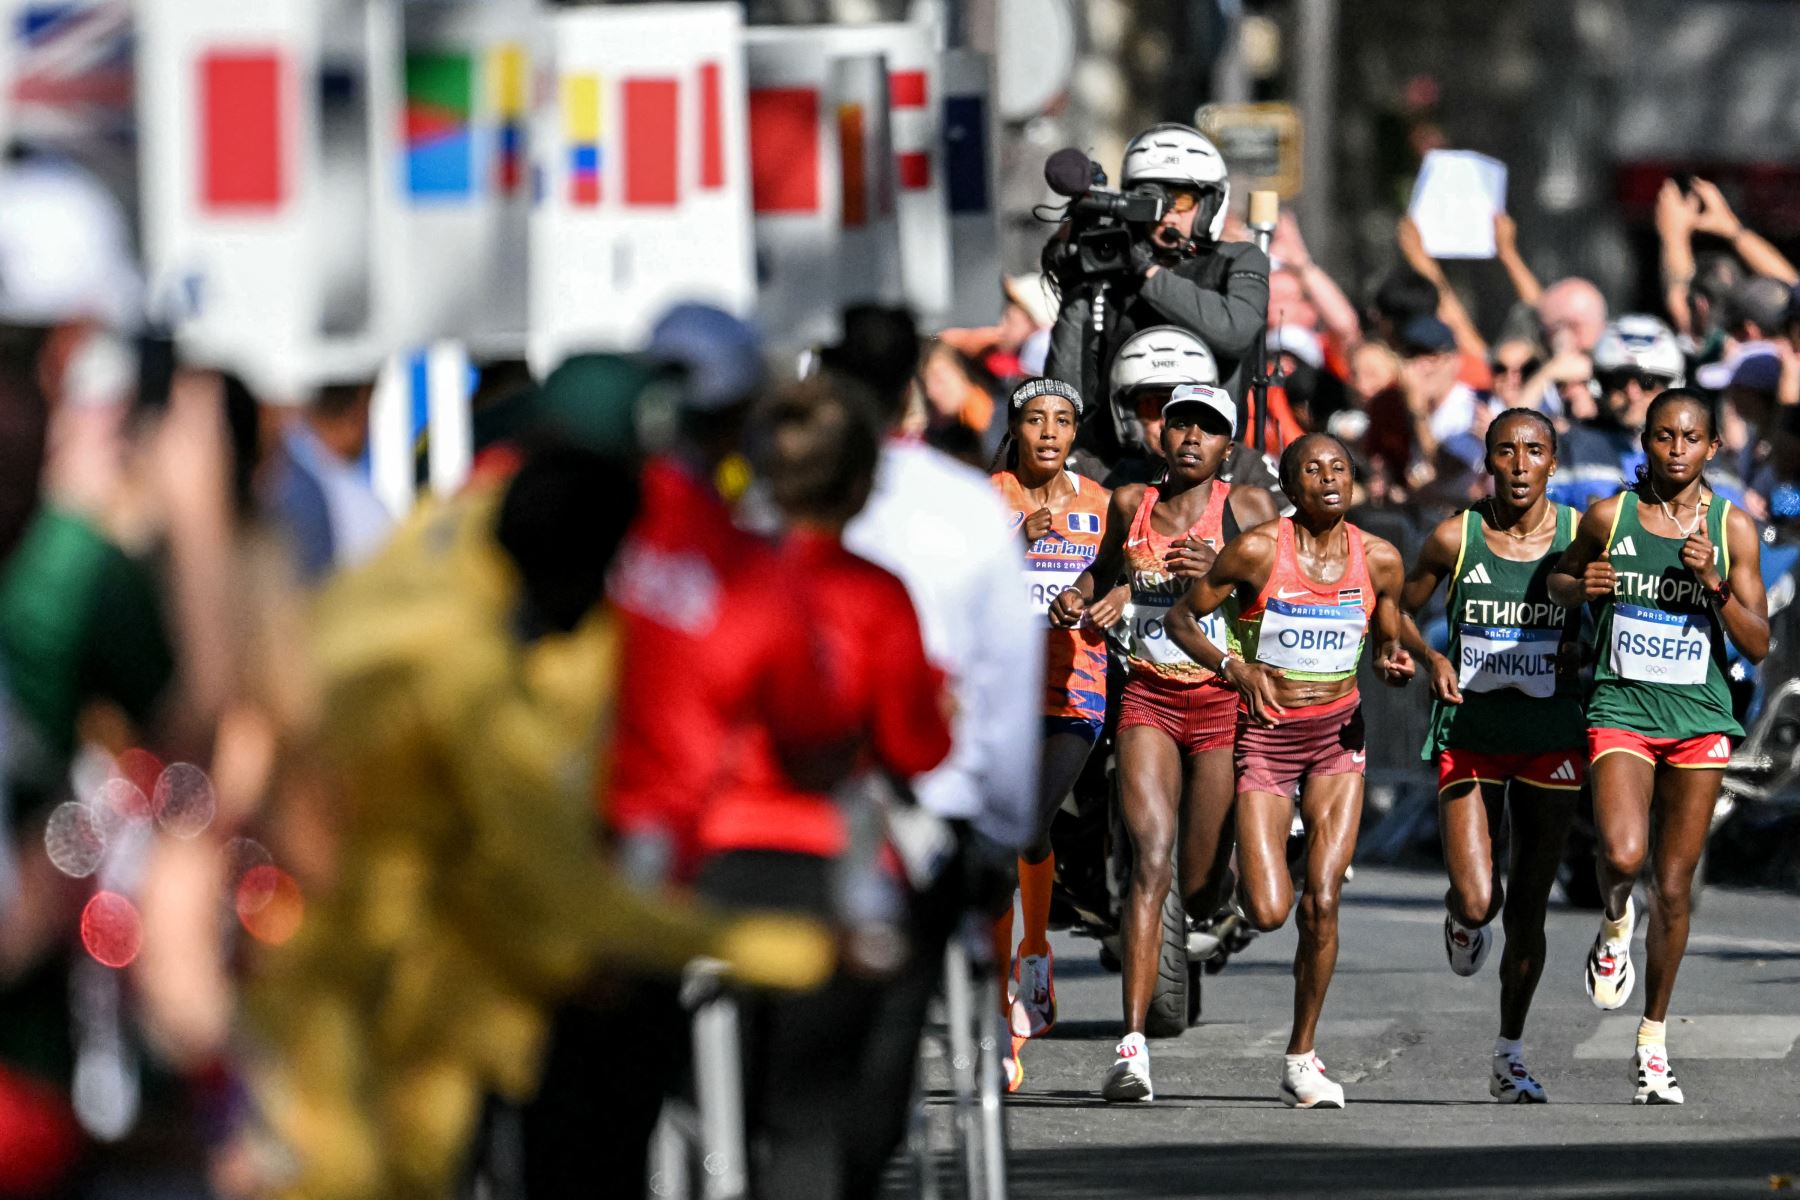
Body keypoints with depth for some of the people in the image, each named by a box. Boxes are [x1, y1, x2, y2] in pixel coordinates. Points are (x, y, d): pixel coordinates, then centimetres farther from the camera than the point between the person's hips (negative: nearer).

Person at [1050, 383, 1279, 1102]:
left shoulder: (1248, 509, -2)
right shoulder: (1131, 504, 7)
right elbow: (1107, 566, 26)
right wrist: (1078, 597, 5)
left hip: (1223, 700, -1)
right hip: (1148, 699, 1)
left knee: (1200, 892, 5)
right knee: (1150, 862, -17)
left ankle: (1221, 877, 48)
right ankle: (1133, 1048, -22)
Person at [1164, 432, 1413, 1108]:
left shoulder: (1379, 560, -2)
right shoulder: (1257, 550, -12)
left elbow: (1387, 643, 13)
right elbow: (1182, 619, -4)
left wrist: (1394, 665, -10)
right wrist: (1234, 667, -21)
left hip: (1339, 734, 2)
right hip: (1265, 732, -2)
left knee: (1321, 901, -8)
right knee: (1269, 913, -11)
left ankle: (1301, 1058, 5)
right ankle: (1246, 876, 29)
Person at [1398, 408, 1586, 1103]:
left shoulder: (1579, 537, -3)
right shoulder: (1455, 539, -5)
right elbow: (1399, 611, 8)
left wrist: (1581, 654, -8)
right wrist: (1431, 658, -11)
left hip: (1551, 740, 1)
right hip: (1469, 737, -1)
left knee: (1528, 911, 5)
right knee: (1477, 902, -14)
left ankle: (1510, 1058, 20)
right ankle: (1463, 915, 26)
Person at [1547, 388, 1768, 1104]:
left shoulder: (1732, 528, -1)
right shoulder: (1609, 518, -2)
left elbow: (1757, 646, 0)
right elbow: (1559, 576, 17)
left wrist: (1713, 584, -16)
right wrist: (1581, 587, -6)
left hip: (1699, 720, 1)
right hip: (1620, 710, -1)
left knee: (1674, 886, 6)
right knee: (1622, 856, -25)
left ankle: (1654, 1039, 21)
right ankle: (1615, 924, 12)